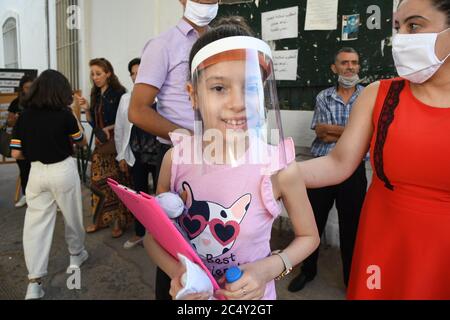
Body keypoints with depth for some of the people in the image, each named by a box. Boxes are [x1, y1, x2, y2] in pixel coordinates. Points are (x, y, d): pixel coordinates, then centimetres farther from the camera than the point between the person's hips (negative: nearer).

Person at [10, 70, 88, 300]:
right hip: (63, 170, -2)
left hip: (37, 172, 3)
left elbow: (16, 153, 0)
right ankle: (76, 255, 39)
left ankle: (34, 281, 4)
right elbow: (81, 141, 5)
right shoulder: (65, 115, -11)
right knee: (72, 216, 18)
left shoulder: (24, 116, -2)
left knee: (36, 223, 5)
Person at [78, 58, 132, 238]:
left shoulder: (119, 93, -7)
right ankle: (101, 219, 19)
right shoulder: (96, 95, 11)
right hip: (100, 143, 6)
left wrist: (110, 128, -18)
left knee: (117, 183, -1)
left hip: (116, 143, -6)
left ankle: (119, 221, 10)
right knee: (98, 182, 7)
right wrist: (86, 109, -2)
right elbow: (93, 123, 13)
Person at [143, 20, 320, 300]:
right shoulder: (176, 158, -17)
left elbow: (309, 236, -5)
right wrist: (176, 272, -21)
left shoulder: (279, 168, -22)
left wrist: (268, 269, -19)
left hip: (249, 293, -1)